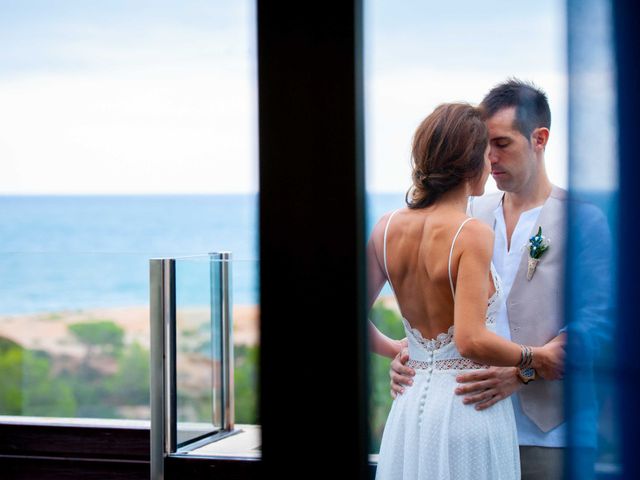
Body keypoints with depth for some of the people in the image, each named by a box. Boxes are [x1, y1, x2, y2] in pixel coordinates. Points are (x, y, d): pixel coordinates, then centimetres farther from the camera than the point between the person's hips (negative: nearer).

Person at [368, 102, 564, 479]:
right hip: (468, 406, -6)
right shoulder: (473, 235, -16)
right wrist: (538, 358, -9)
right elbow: (472, 341, -24)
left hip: (410, 407, 6)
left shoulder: (387, 229, 2)